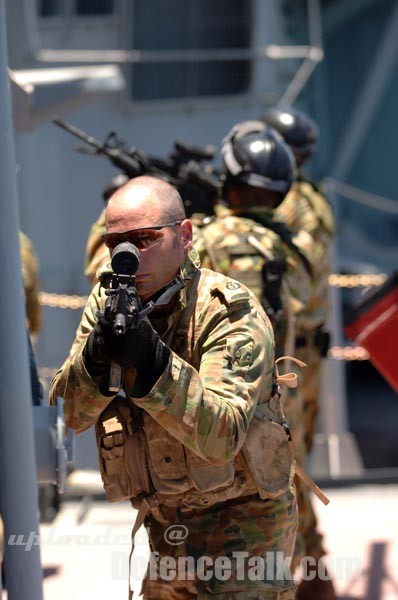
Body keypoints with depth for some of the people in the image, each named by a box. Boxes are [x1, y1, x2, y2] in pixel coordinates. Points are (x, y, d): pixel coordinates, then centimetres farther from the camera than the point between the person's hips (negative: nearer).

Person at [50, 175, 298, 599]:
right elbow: (69, 412, -10)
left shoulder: (230, 313, -19)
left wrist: (152, 361, -42)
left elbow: (221, 437, -31)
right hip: (166, 524, 6)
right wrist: (96, 355, -30)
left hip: (242, 523, -6)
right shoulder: (109, 298, -1)